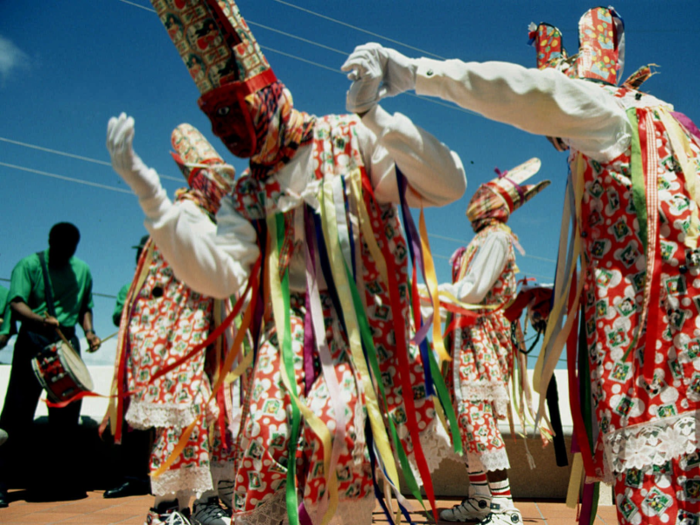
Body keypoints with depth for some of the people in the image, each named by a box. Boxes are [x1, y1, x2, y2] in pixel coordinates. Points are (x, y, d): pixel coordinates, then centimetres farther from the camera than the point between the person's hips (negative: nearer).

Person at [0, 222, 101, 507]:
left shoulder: (82, 271, 14)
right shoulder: (29, 265, -2)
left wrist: (88, 331, 4)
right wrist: (41, 319, -33)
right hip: (33, 342, -4)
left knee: (67, 415, 7)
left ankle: (67, 480, 16)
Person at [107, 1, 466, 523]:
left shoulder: (350, 141, 2)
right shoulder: (248, 195, 14)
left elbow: (448, 185, -7)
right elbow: (219, 273, -3)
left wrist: (379, 118, -19)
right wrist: (149, 193, -7)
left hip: (362, 319, -2)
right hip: (291, 325, 3)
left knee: (335, 423, -25)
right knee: (266, 429, -21)